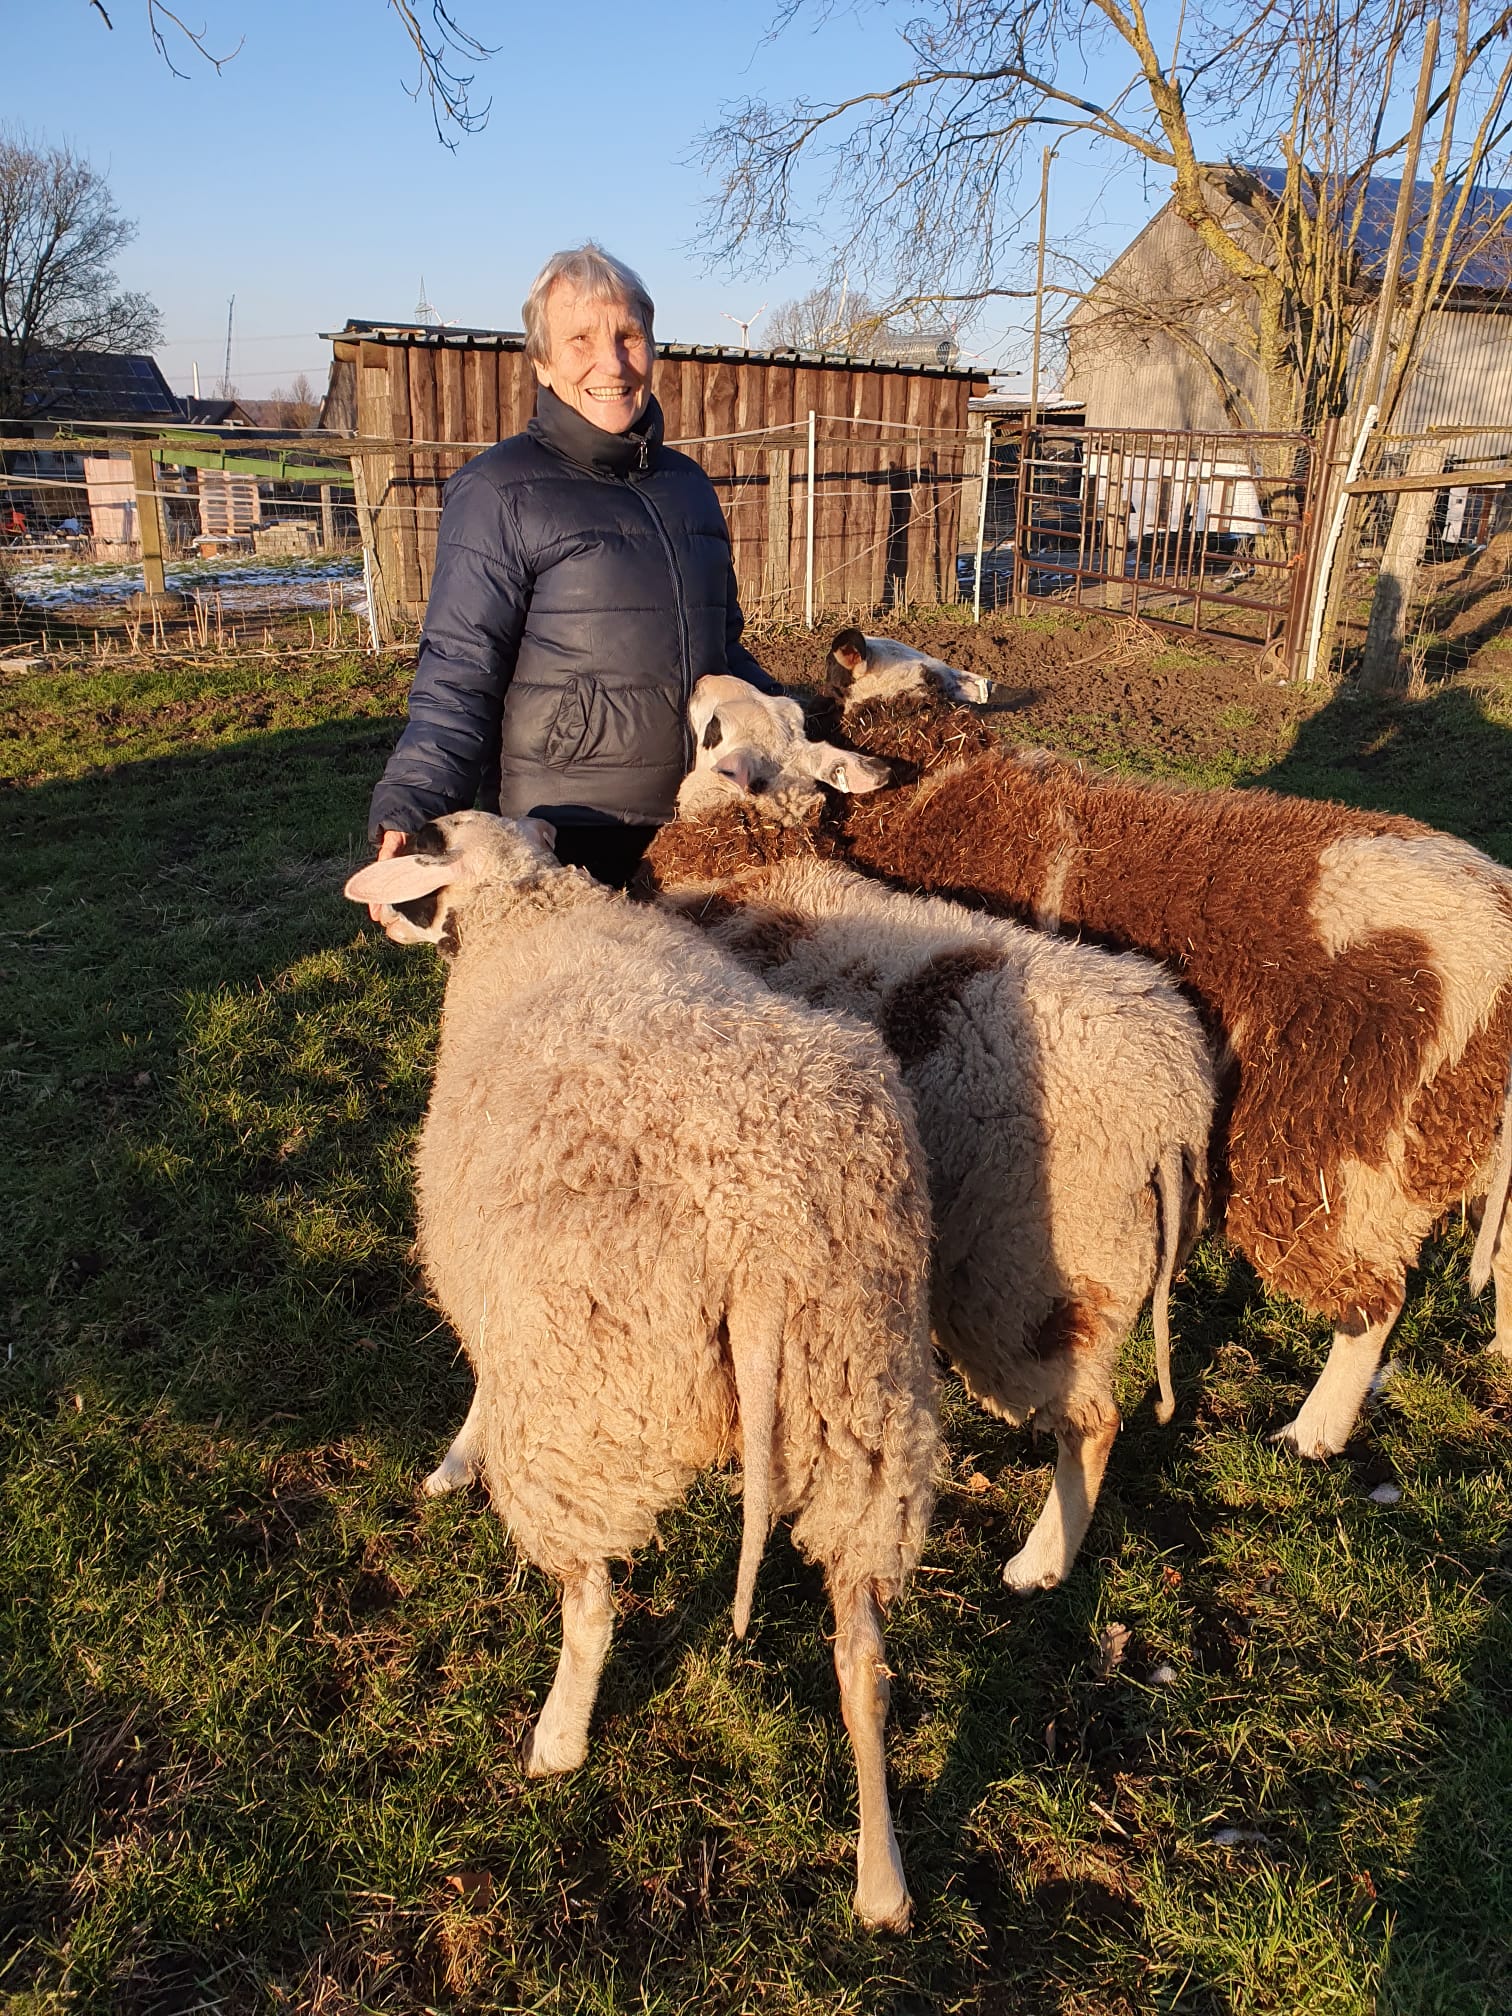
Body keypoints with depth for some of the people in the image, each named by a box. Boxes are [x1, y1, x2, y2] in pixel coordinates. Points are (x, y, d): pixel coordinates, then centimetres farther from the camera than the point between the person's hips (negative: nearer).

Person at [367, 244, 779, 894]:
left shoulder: (687, 483, 12)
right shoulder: (497, 492, -8)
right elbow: (458, 679, -12)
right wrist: (408, 813, -24)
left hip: (700, 833, 6)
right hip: (565, 847, -6)